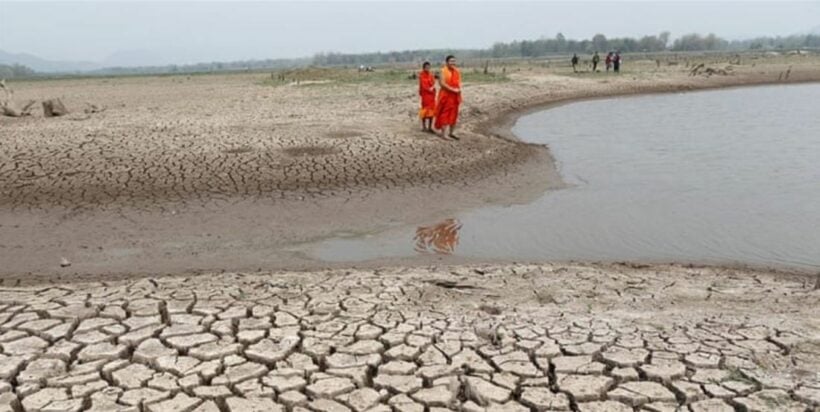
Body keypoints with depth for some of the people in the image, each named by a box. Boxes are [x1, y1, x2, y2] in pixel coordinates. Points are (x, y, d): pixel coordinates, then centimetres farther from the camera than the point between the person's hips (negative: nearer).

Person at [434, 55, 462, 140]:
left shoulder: (457, 71, 11)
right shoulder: (443, 71, -11)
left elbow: (459, 82, 15)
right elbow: (442, 83, -18)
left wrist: (459, 89, -7)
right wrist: (452, 89, -20)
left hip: (455, 96, 7)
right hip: (446, 95, -7)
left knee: (454, 114, 10)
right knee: (445, 114, -5)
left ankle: (451, 133, 19)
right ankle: (444, 134, -4)